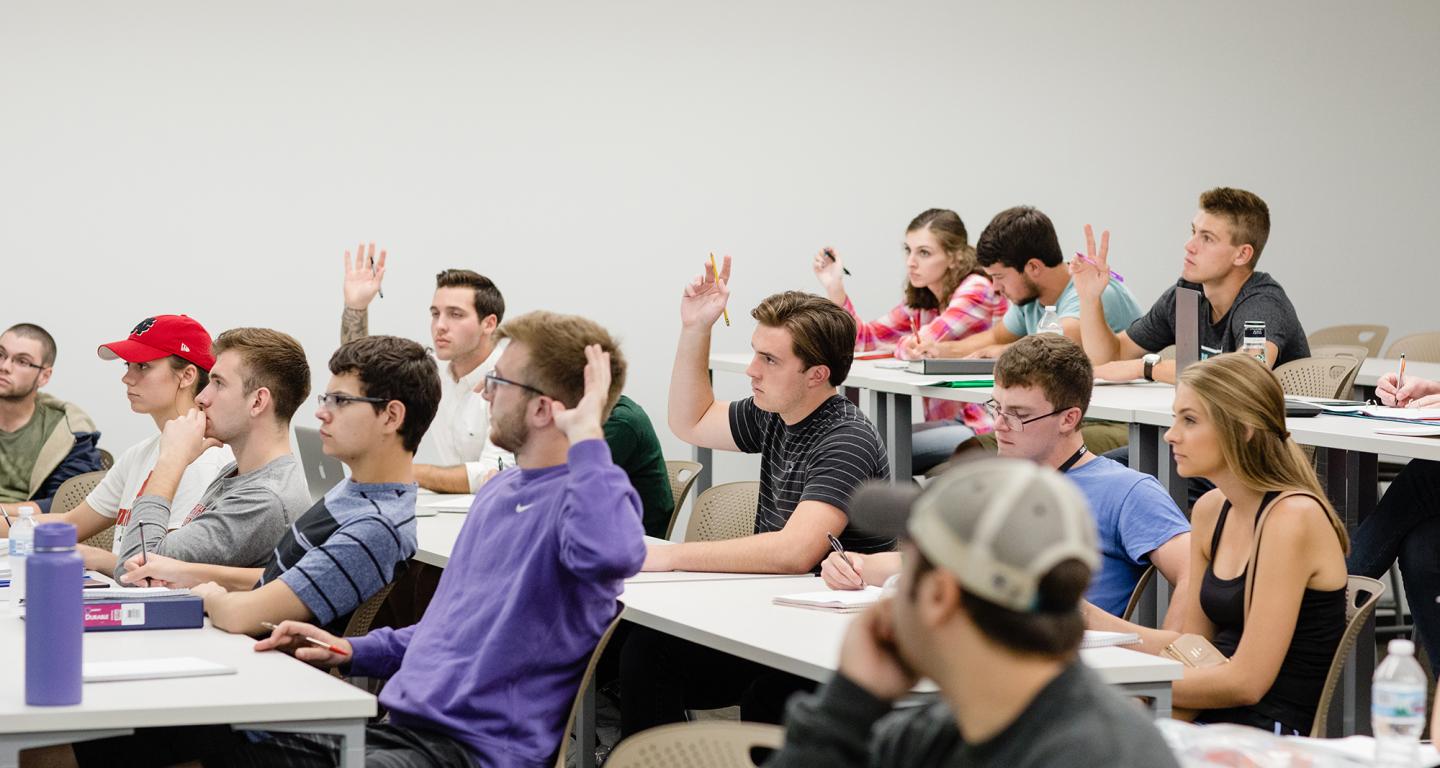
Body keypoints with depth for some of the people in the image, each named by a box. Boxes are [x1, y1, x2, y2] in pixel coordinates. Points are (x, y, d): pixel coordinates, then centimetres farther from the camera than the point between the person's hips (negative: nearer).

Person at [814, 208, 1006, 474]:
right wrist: (835, 288, 2)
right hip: (951, 421, 8)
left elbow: (920, 345, -18)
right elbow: (864, 339, 14)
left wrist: (899, 348, 4)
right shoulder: (921, 302, 14)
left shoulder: (977, 289, -11)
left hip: (984, 427, -8)